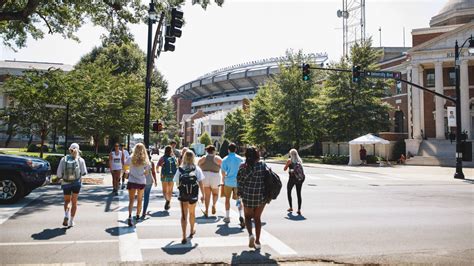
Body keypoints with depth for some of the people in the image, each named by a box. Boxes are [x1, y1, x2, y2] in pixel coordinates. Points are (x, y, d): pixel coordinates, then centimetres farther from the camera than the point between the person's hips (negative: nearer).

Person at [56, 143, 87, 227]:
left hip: (66, 183, 1)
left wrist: (62, 177, 15)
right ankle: (71, 221, 10)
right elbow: (84, 172, -2)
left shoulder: (63, 159, -5)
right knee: (74, 202, 14)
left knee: (66, 201, 21)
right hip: (76, 183, -1)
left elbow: (59, 174, -6)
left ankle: (66, 215, -4)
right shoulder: (80, 160, -7)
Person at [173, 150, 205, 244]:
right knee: (192, 213, 22)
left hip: (183, 195, -1)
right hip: (193, 195, 1)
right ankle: (191, 231, 41)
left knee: (184, 215, 2)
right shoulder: (197, 169, -6)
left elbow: (177, 183, 0)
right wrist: (203, 194, 0)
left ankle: (184, 237, -6)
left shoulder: (180, 169, -5)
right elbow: (200, 183, -7)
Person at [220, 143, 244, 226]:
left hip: (228, 182, -1)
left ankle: (227, 217, 18)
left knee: (227, 199, 12)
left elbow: (223, 172, -4)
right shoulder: (240, 159, -2)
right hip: (238, 182, 1)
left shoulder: (225, 160, -6)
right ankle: (240, 216, -5)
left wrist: (223, 181, 11)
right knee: (238, 199, 10)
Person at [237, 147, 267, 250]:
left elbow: (239, 181, -4)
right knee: (257, 218, 15)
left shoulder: (243, 166, -7)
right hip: (261, 196, 1)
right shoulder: (263, 165, -5)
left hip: (247, 195, -1)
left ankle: (250, 234, -7)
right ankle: (257, 241, 16)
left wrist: (239, 193, 11)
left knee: (248, 217, 18)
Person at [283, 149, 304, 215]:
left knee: (289, 192, 15)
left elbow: (284, 169, -2)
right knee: (299, 194, 5)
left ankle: (291, 207, 14)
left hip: (292, 178, -4)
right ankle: (299, 210, -1)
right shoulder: (299, 160, 7)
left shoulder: (289, 160, -6)